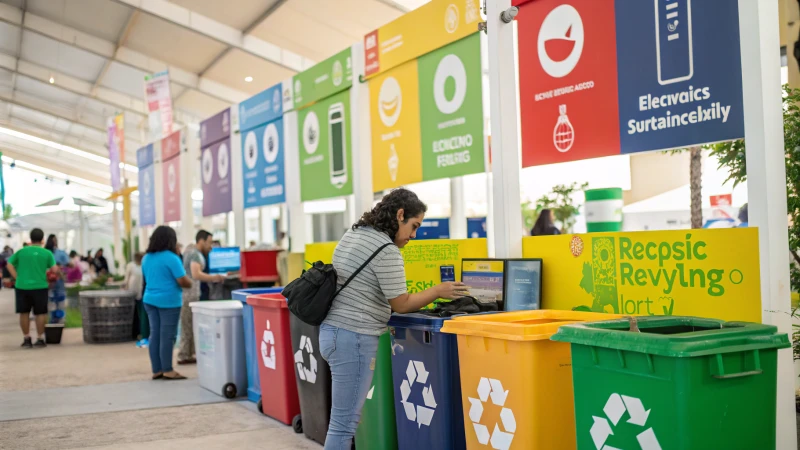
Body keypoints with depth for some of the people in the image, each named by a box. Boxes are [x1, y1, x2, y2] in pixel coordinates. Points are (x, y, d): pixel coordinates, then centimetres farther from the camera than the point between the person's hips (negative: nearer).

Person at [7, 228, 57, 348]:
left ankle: (26, 339, 16)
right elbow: (54, 269, -6)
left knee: (24, 313, 12)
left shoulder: (21, 252, 5)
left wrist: (17, 278, 5)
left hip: (22, 286, 2)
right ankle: (40, 339, 11)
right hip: (40, 286, -2)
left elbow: (10, 265, 3)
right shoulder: (47, 253, -1)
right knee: (40, 313, 8)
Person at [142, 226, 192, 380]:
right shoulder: (171, 258, -14)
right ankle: (167, 370, 3)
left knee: (154, 335, 8)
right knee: (167, 336, -2)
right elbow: (183, 281, -16)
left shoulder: (146, 258, 10)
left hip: (150, 299, 7)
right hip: (168, 301, -7)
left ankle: (157, 370, 12)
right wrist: (190, 282, 4)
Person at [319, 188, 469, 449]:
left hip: (331, 330, 10)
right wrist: (438, 291, 2)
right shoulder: (387, 251, -15)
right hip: (354, 339, -10)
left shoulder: (352, 234, 13)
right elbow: (401, 304, -10)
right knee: (344, 423, -5)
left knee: (344, 420, 14)